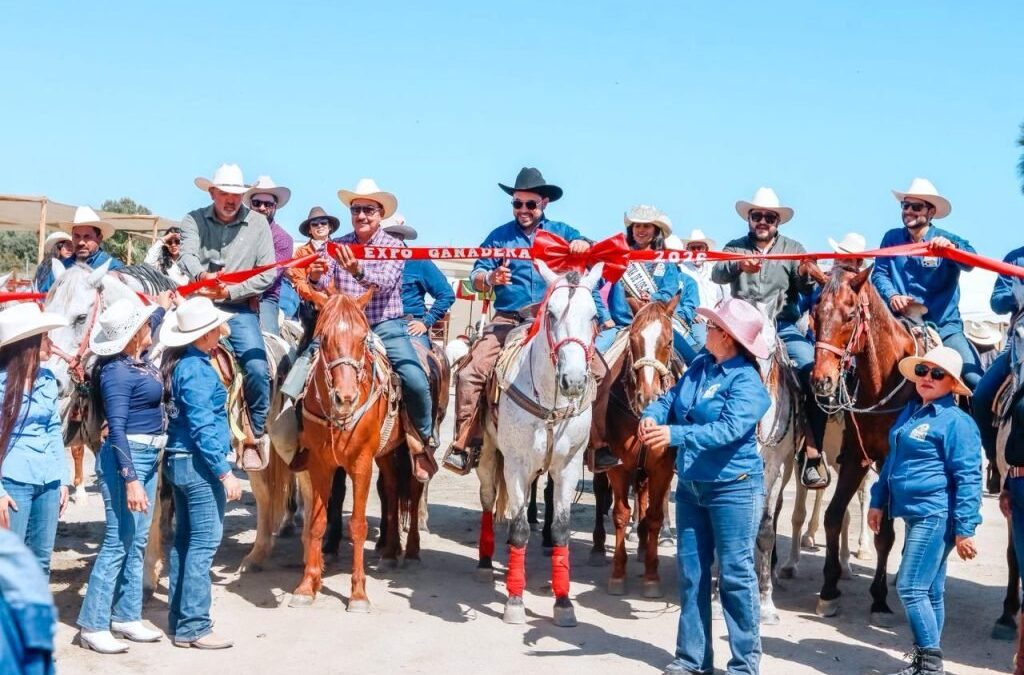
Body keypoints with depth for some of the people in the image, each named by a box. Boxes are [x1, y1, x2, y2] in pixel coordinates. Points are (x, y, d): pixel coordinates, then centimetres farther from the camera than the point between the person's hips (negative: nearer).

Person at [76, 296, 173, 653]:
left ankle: (126, 617, 22)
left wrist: (162, 307, 49)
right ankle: (92, 626, -1)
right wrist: (130, 480, -27)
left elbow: (147, 328, 34)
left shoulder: (139, 359, 8)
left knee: (138, 540, 13)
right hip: (126, 457, -9)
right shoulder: (117, 372, -18)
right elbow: (116, 430, -22)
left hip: (149, 456, 9)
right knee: (118, 541, -7)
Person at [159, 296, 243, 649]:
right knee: (204, 542, -5)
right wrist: (225, 472, -20)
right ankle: (193, 627, -3)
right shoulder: (197, 370, -17)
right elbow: (203, 427, -20)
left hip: (178, 461, 10)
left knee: (184, 540, 14)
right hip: (199, 464, -10)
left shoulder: (178, 364, 9)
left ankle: (178, 619, 21)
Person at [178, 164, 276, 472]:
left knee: (257, 368, -18)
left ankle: (255, 437, 2)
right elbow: (187, 255, -13)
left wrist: (231, 292, -13)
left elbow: (268, 274, -2)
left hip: (240, 309, -1)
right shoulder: (194, 220, 5)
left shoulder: (258, 223, 4)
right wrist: (202, 275, -36)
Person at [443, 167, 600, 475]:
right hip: (508, 320, 0)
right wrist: (490, 279, -18)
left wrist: (584, 245, -23)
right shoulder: (500, 236, 11)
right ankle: (464, 444, -10)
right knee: (470, 373, -18)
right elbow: (476, 276, 6)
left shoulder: (562, 232, 12)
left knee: (598, 371, -16)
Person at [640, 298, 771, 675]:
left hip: (733, 487, -8)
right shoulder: (700, 366, 7)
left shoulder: (746, 381, -15)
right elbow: (670, 398, 10)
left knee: (735, 574, -2)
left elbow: (729, 429, -27)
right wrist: (651, 416, -14)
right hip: (690, 485, 8)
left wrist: (675, 435, -36)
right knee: (690, 572, 11)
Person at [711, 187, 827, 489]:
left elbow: (808, 290, 3)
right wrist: (738, 266, -30)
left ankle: (811, 452, -18)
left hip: (784, 325, -1)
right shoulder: (735, 248, 12)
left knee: (814, 373, -23)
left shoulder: (793, 249, 11)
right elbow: (717, 274, -8)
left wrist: (805, 277, -21)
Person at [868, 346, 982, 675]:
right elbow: (893, 461, 23)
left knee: (911, 587, -10)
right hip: (913, 513, 8)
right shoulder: (910, 412, 13)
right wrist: (878, 501, 20)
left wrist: (965, 529, -16)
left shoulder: (957, 421, -11)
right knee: (929, 590, 14)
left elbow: (967, 478, -13)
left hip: (934, 515, -8)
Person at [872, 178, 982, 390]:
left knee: (975, 381, -17)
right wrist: (892, 295, -19)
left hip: (944, 325, -2)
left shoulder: (947, 240, 1)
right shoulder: (892, 238, 9)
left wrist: (952, 247, -40)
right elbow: (879, 273, 3)